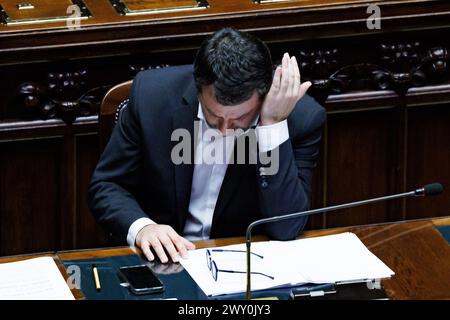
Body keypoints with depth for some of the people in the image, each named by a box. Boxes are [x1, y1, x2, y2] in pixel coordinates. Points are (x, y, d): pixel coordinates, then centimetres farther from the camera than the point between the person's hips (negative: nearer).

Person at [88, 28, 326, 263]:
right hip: (167, 258, 0)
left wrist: (273, 125, -27)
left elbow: (286, 229, -20)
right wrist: (141, 227, -22)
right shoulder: (152, 93, -11)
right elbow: (106, 186, -1)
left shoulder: (300, 118, -15)